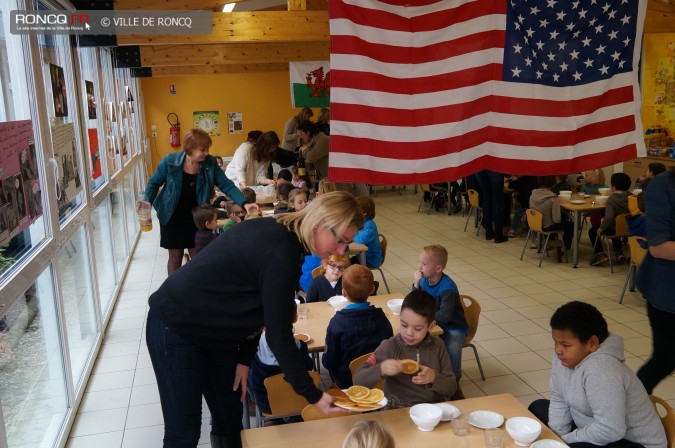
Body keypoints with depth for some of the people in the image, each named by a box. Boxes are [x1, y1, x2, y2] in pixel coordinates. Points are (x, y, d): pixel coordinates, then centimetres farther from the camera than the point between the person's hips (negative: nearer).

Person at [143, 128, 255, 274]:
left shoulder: (209, 163, -14)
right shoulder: (170, 161, -18)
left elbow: (226, 185, -14)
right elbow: (154, 183, -3)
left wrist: (244, 203, -27)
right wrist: (147, 201, -20)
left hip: (196, 218, 2)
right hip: (173, 219, -1)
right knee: (175, 257, 11)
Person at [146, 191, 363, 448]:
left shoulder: (278, 232, -1)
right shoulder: (281, 250, -28)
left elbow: (257, 312, 7)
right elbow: (278, 335, -24)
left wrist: (244, 359, 4)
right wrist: (313, 395, -18)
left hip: (215, 329, 9)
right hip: (174, 328, -9)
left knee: (230, 420, 14)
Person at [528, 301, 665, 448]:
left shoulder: (601, 370, -33)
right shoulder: (564, 356, -8)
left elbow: (610, 430, -35)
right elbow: (559, 400, 0)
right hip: (592, 428, 9)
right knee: (537, 408, 12)